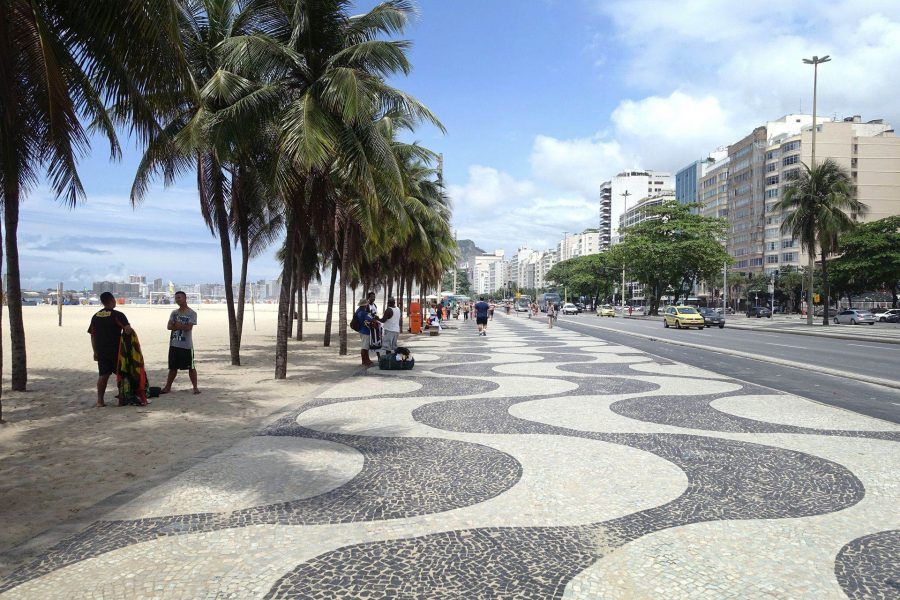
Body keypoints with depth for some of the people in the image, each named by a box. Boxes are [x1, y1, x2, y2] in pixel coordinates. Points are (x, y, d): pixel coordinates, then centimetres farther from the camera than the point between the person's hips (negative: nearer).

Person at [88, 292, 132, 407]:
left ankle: (100, 401, 6)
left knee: (103, 375, 8)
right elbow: (128, 329, -22)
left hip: (101, 351, 5)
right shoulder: (117, 315, -10)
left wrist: (95, 352, 16)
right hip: (116, 350, -5)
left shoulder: (95, 316, 9)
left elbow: (92, 336, 11)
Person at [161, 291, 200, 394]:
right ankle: (168, 387, 21)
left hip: (186, 345, -5)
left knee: (191, 367, 1)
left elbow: (188, 327, -15)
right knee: (173, 367, 13)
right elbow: (169, 326, 1)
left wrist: (176, 325, -5)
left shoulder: (192, 313, -5)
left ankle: (195, 387, 8)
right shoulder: (174, 312, 12)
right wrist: (182, 326, -13)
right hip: (174, 344, 5)